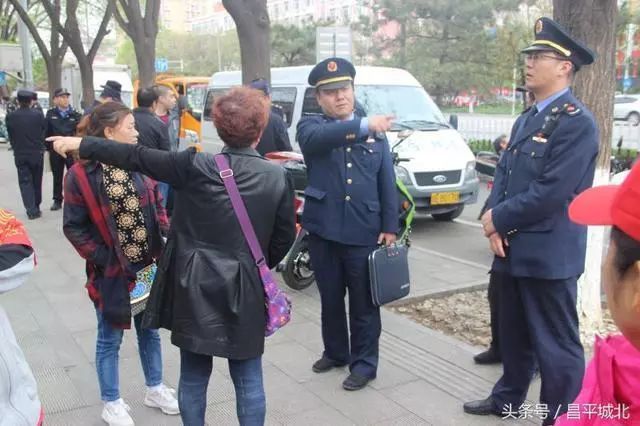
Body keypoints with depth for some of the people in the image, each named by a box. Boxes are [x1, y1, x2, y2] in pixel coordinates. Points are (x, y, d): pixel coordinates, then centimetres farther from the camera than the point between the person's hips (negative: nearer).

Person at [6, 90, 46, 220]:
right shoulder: (38, 115, -11)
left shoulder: (11, 116, -7)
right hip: (37, 153, 0)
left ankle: (31, 210, -8)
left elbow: (10, 136, 2)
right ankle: (36, 208, 21)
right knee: (36, 181, 13)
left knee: (25, 181, 3)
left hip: (20, 154, 0)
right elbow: (44, 131, -1)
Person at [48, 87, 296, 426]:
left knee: (193, 376, 15)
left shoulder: (195, 166, -10)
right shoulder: (277, 177, -6)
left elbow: (138, 157, -3)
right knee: (248, 379, 12)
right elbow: (284, 238, 0)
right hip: (246, 290, 0)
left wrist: (82, 144, 9)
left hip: (194, 287, 0)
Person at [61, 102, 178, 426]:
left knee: (149, 331, 19)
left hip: (149, 265, 5)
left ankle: (155, 389, 39)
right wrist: (104, 260, -16)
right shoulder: (81, 174, -14)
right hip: (111, 271, -5)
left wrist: (167, 239, -4)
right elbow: (74, 227, -11)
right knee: (110, 339, 12)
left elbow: (156, 207, 9)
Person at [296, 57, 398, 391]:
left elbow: (387, 184, 6)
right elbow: (319, 137, -25)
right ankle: (335, 352, 36)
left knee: (364, 303, 8)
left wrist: (389, 227, -1)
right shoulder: (311, 126, 2)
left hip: (364, 232, 0)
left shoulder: (376, 133, 7)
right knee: (330, 299, 16)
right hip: (323, 230, 1)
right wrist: (364, 126, -36)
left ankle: (364, 364, 23)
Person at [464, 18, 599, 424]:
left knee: (556, 345, 3)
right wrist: (495, 226, -5)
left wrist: (498, 218, -11)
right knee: (514, 333, 22)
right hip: (515, 249, 9)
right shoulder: (526, 120, 14)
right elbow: (504, 175, 12)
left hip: (549, 255, -9)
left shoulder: (577, 122, -15)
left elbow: (551, 193, -22)